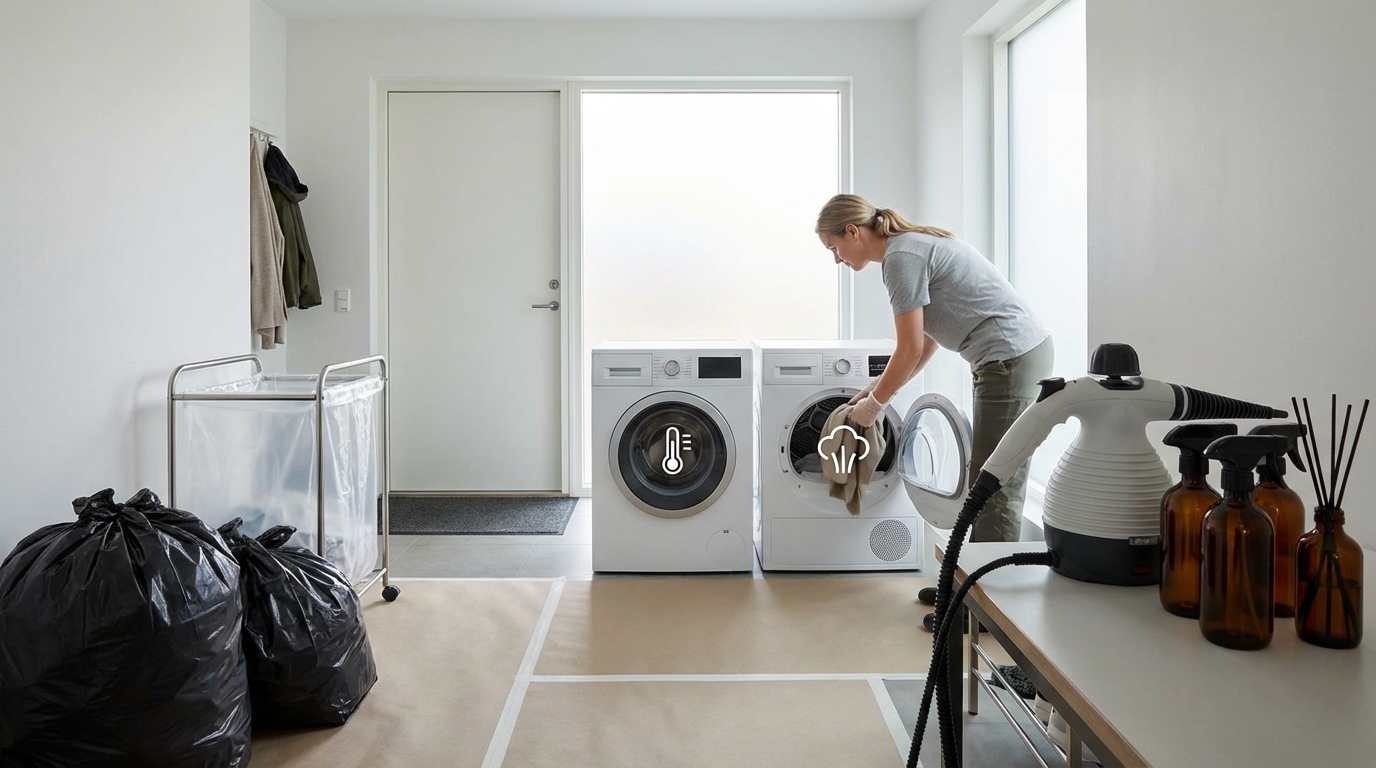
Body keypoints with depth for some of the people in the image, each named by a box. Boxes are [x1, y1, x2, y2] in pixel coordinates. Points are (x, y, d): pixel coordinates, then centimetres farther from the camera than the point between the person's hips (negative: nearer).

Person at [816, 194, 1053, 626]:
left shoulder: (901, 256, -14)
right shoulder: (913, 245, 16)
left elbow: (910, 350, -12)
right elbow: (928, 342, 20)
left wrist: (874, 404, 0)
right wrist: (880, 388, 20)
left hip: (1012, 359, -10)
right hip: (1025, 352, 10)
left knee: (997, 484, -4)